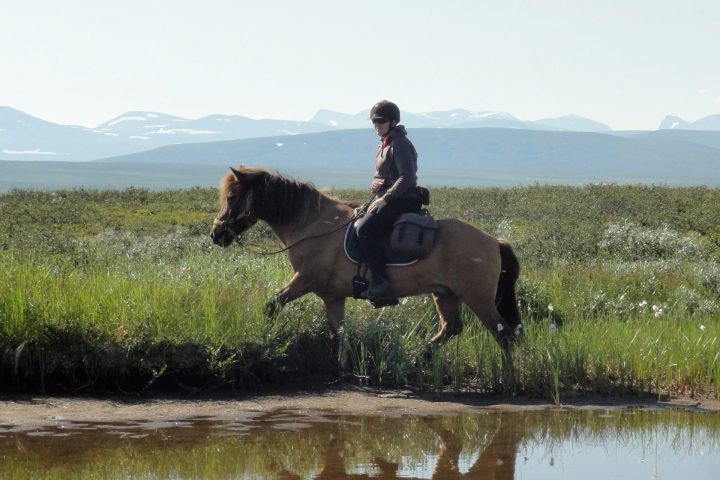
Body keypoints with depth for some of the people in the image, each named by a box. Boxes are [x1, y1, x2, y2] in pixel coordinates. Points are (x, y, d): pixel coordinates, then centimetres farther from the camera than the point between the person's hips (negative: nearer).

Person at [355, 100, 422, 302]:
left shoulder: (400, 145, -13)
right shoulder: (385, 144, 18)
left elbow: (407, 178, -22)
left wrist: (384, 198, -23)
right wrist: (375, 184, 4)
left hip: (403, 200, -11)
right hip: (385, 198, 11)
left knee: (365, 229, -27)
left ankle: (382, 284, -30)